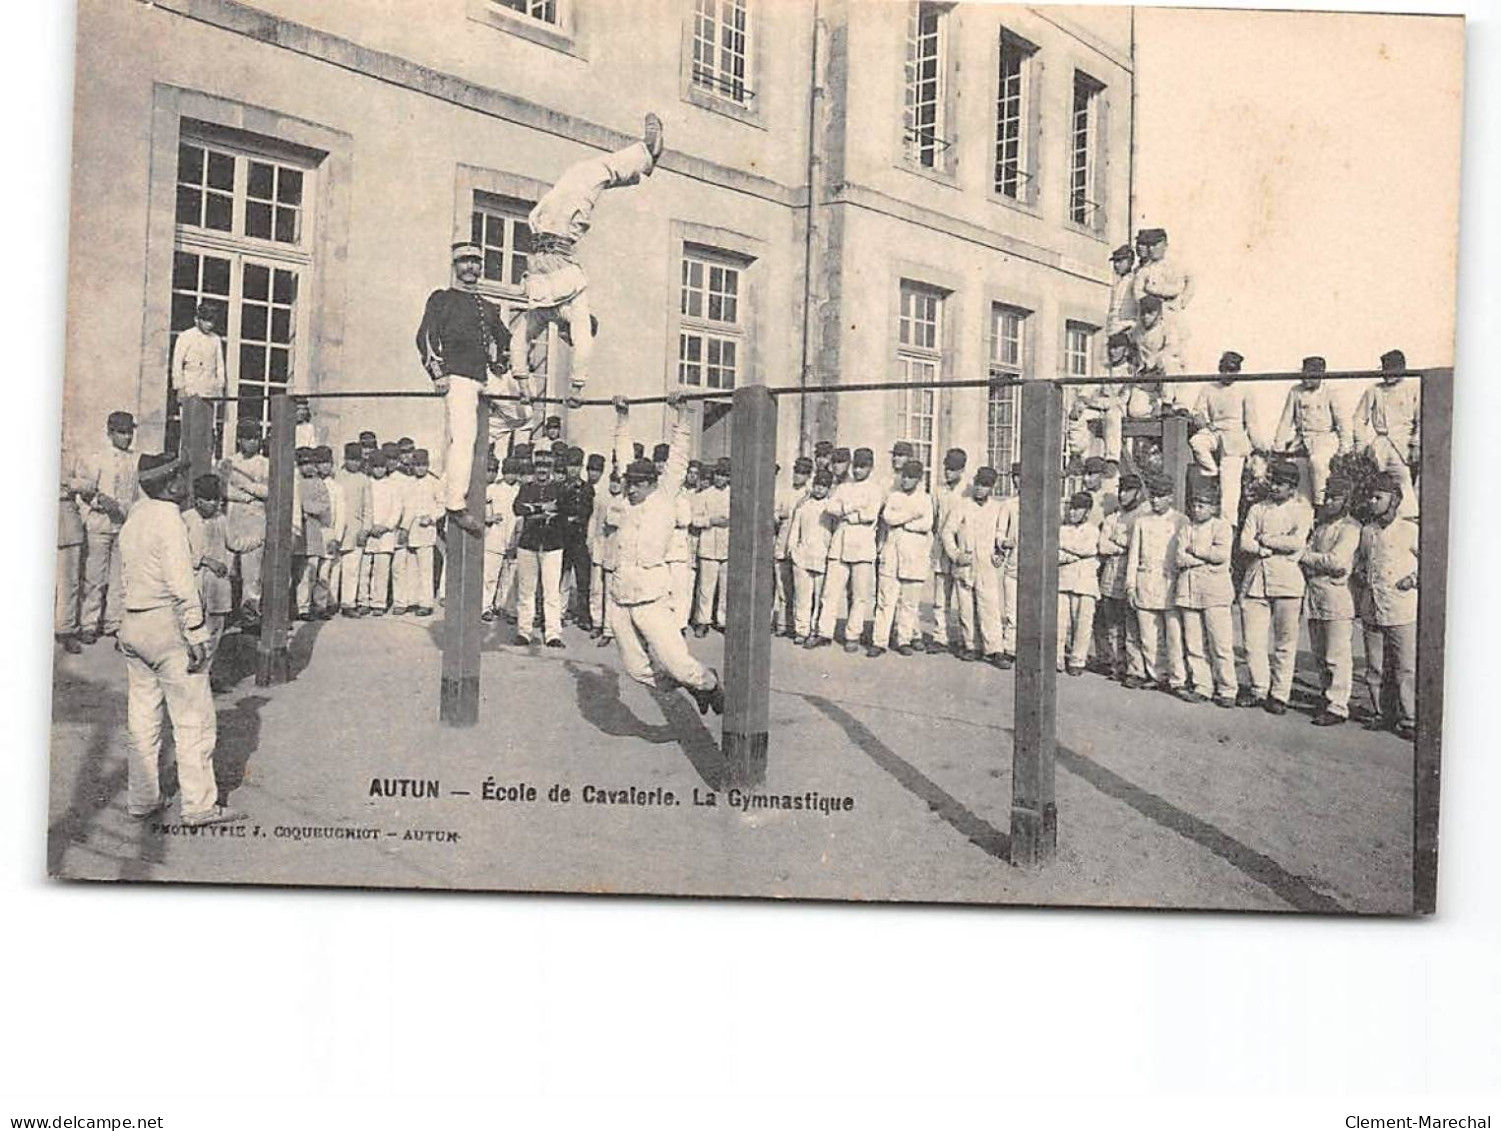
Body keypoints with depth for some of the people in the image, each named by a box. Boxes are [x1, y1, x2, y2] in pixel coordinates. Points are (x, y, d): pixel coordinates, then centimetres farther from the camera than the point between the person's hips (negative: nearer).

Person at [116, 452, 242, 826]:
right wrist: (196, 634, -16)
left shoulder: (133, 518, 12)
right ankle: (199, 806, 1)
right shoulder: (168, 519, -15)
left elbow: (126, 579, 16)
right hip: (167, 626, -9)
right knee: (194, 719, -2)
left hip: (132, 624, 9)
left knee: (142, 718, 14)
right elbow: (182, 585, -19)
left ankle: (142, 799, 20)